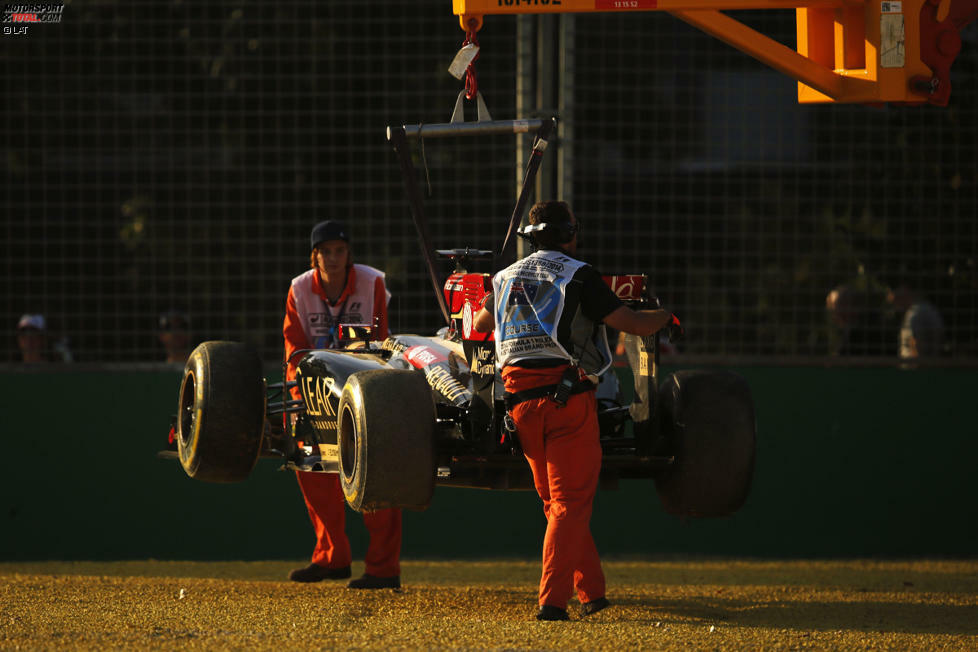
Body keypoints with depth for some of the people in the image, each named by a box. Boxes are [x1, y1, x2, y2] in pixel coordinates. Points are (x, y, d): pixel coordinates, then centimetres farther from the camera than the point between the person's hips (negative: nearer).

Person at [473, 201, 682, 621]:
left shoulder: (506, 278, 16)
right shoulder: (578, 276, -2)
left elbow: (480, 325, 35)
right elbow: (633, 324, -5)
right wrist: (667, 316, 17)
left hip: (520, 402, 5)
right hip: (567, 395, -5)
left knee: (556, 501, 17)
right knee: (570, 500, -4)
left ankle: (591, 591, 21)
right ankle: (552, 599, -13)